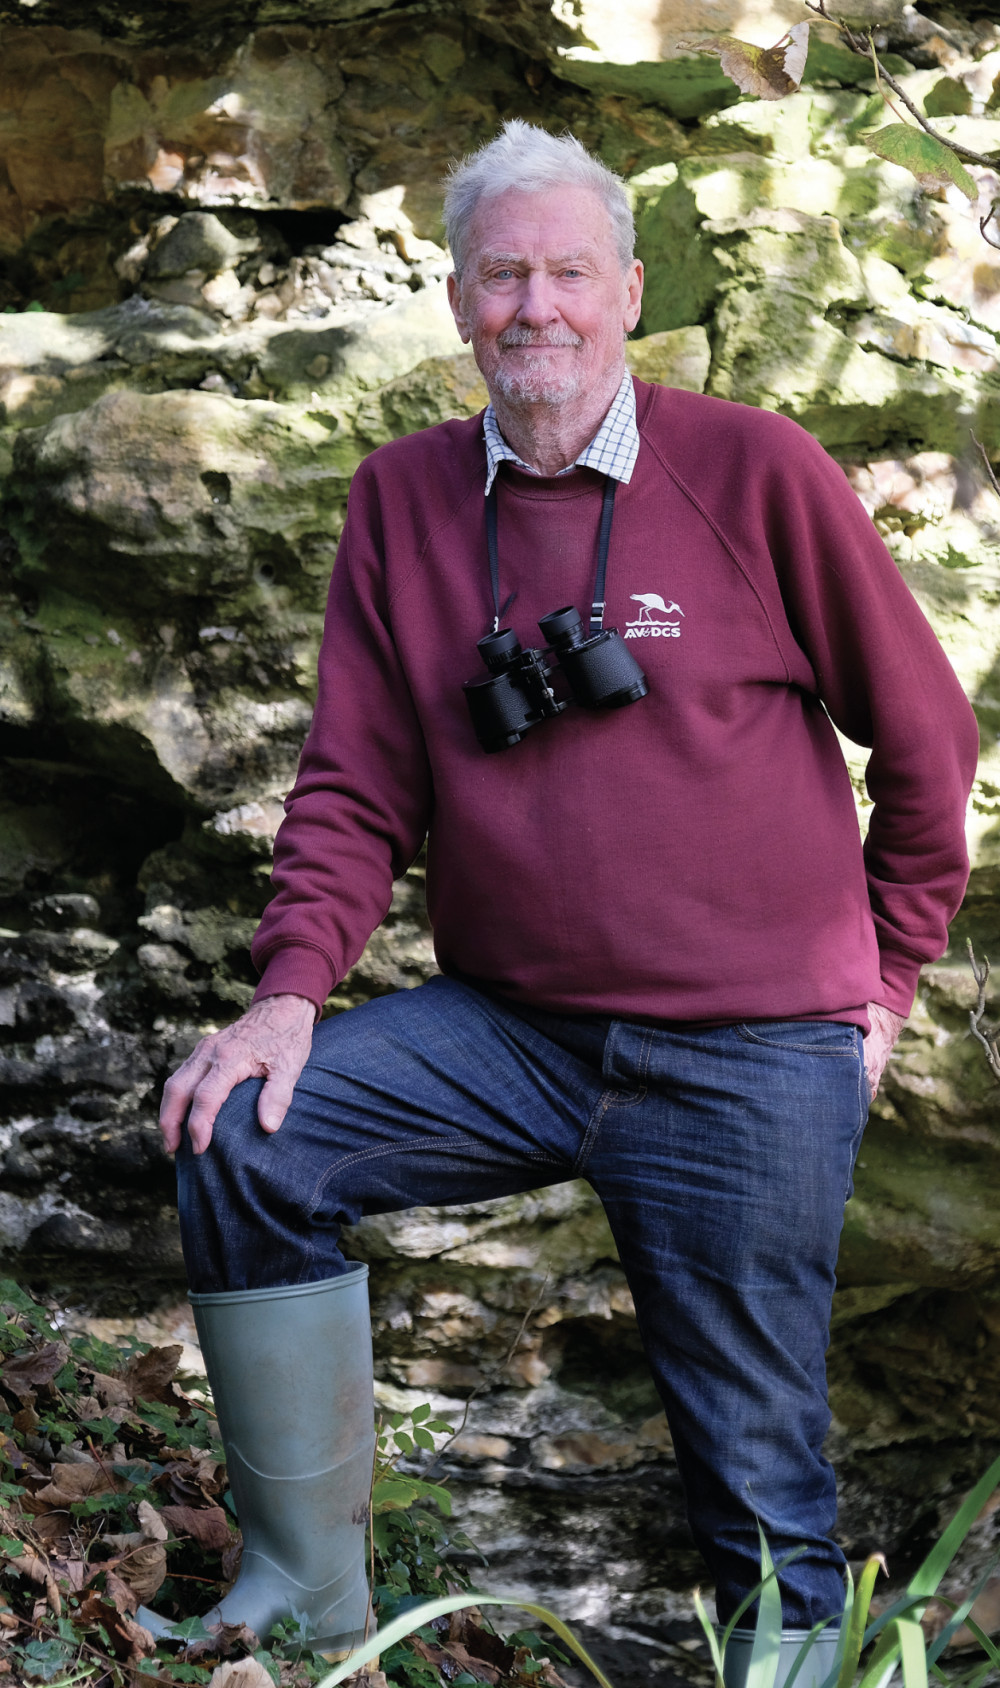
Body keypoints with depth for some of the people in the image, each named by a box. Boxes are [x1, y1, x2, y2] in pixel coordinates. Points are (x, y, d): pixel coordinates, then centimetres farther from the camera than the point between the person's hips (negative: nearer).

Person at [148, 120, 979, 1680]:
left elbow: (926, 736, 3)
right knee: (246, 1142, -16)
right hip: (507, 1029, 3)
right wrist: (293, 993, -9)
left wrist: (886, 971, 7)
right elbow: (359, 785, 5)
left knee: (759, 1478, 2)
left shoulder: (754, 471, -7)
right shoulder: (405, 497, 4)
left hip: (750, 1053, -3)